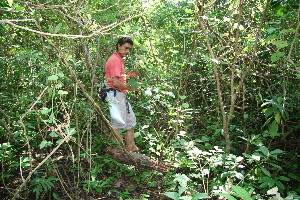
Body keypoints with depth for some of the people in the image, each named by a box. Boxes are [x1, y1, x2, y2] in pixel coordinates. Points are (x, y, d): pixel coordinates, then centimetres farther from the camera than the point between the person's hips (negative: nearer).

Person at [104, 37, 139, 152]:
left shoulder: (119, 59, 20)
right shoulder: (115, 60, -14)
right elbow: (116, 83, -22)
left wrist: (128, 76, 12)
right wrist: (130, 88, -12)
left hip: (121, 95, 11)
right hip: (115, 95, -11)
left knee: (130, 120, 16)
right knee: (119, 123, -5)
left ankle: (131, 148, 24)